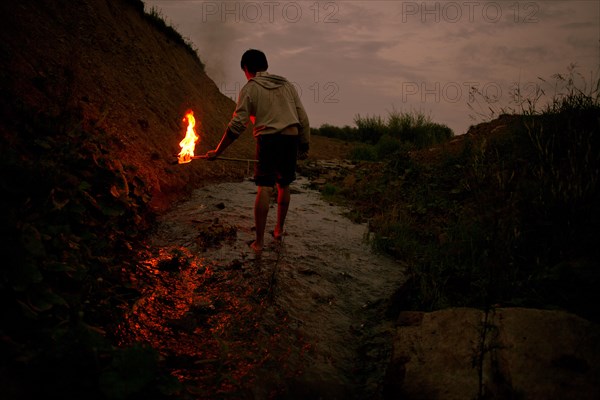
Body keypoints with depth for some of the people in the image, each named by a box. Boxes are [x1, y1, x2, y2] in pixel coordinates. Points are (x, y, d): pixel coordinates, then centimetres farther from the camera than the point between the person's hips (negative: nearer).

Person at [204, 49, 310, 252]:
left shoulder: (250, 88, 3)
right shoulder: (287, 84, 17)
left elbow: (237, 125, -5)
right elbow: (303, 118, 11)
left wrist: (218, 151, 1)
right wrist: (304, 146, 15)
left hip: (268, 139, -4)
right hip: (292, 139, 4)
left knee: (264, 189, -5)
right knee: (283, 186, 17)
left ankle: (259, 241, -5)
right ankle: (279, 230, 30)